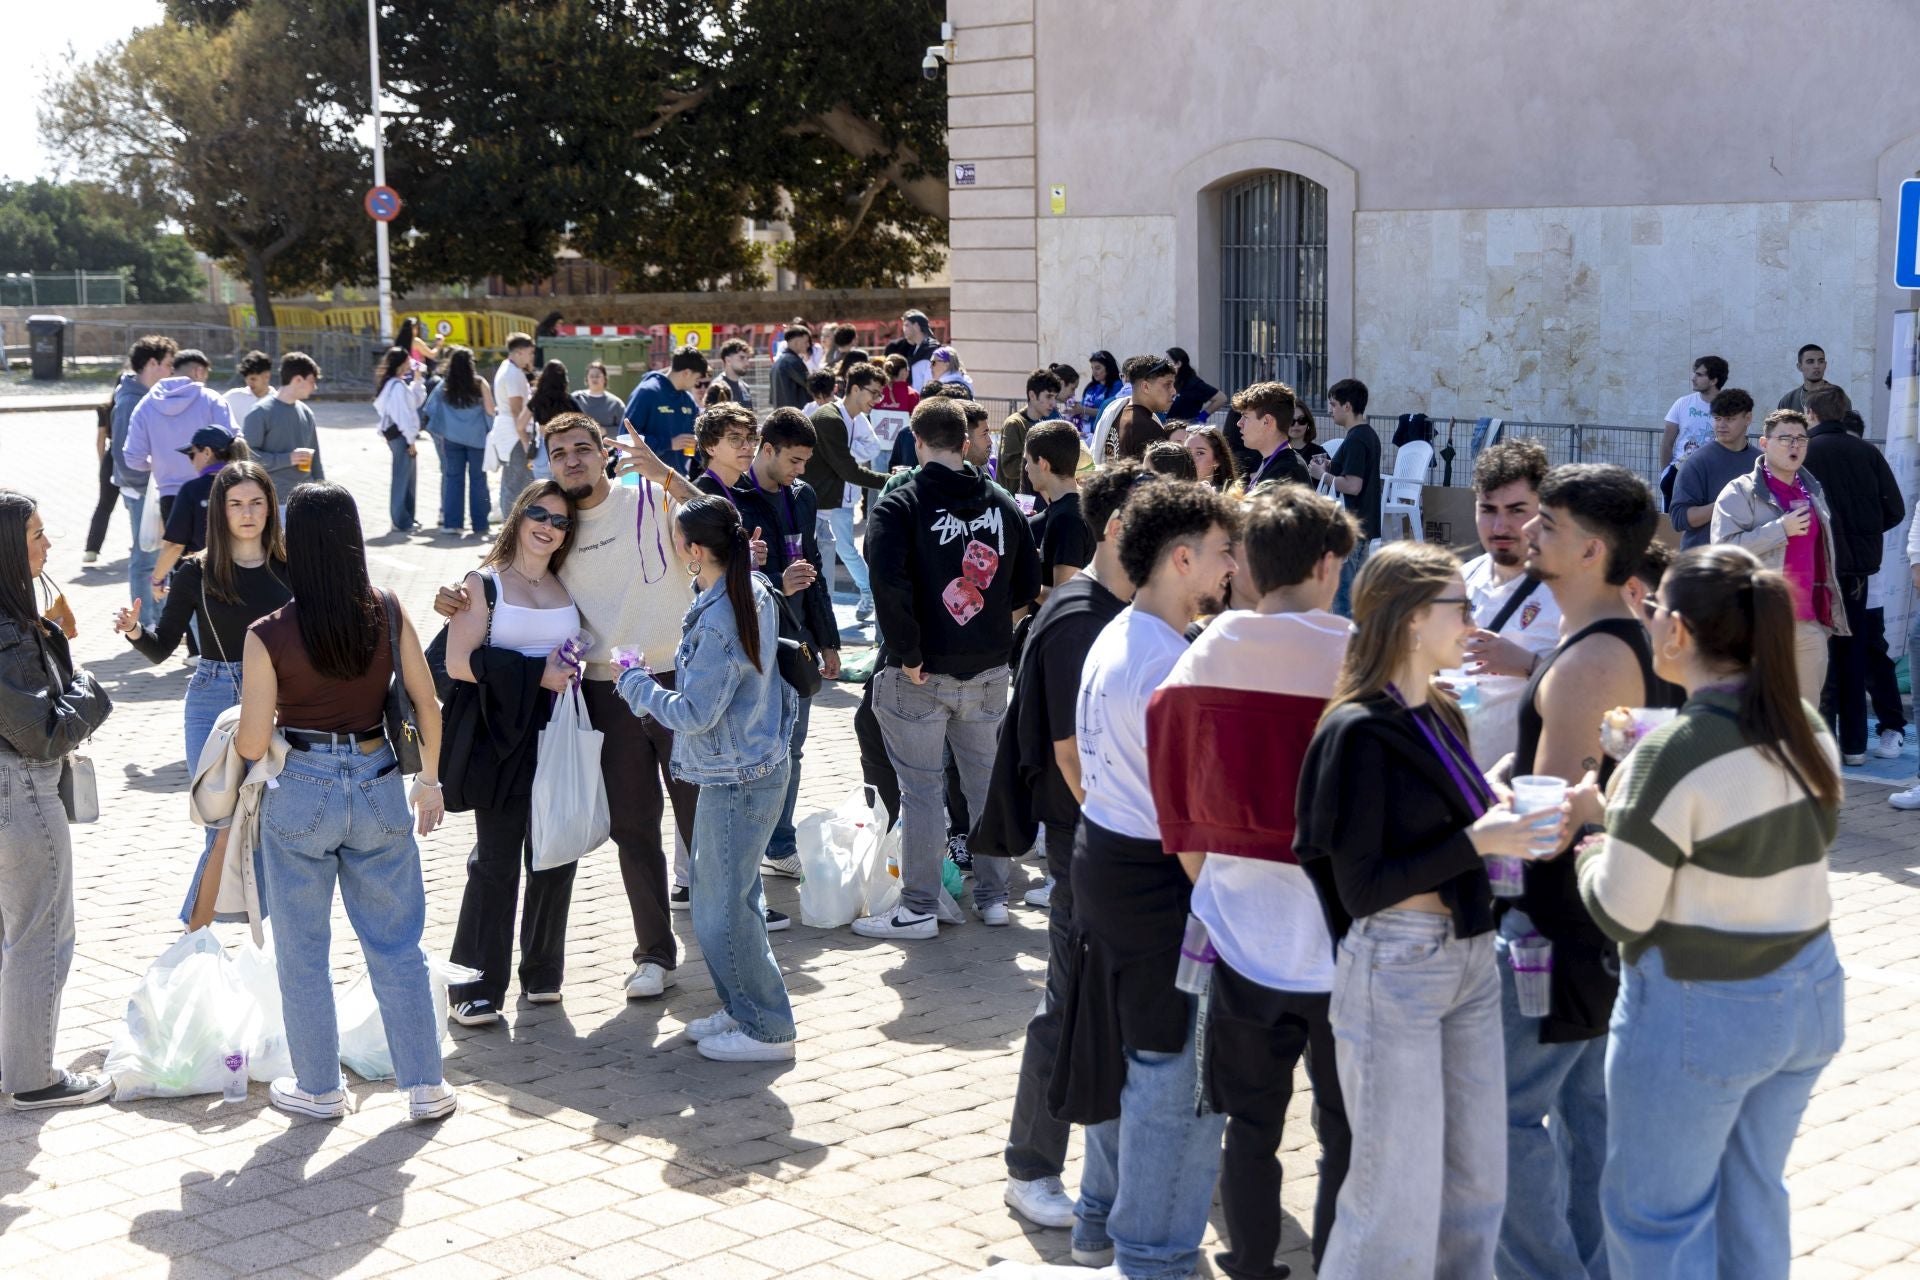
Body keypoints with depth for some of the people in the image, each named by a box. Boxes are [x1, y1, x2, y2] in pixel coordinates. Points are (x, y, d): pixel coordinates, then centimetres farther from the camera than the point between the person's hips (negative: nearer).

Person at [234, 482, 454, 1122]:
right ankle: (425, 1086, 18)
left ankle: (319, 1088, 24)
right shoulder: (388, 613, -7)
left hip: (300, 795, -3)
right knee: (397, 944, 14)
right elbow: (427, 705, -1)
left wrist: (245, 719, 11)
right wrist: (430, 780, 14)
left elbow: (252, 745, -12)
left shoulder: (269, 635, -15)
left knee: (302, 950, 13)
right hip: (379, 789, 3)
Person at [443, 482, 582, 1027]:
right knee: (496, 864, -1)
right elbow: (459, 662, -11)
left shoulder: (568, 587, 12)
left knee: (556, 859, 7)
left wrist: (571, 671, -2)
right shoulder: (485, 583, -2)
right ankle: (478, 987, 8)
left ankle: (543, 972, 22)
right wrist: (536, 675, -15)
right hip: (504, 742, -4)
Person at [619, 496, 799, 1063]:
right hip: (759, 766, 10)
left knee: (722, 908, 0)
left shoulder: (718, 623, -25)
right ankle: (745, 1009, 31)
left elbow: (694, 714, -22)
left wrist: (636, 683, -7)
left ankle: (766, 1029, 10)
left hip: (737, 782, -10)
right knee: (734, 896, 20)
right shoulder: (755, 594, 2)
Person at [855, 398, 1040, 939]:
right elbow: (1029, 582, 10)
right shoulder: (1001, 503, 6)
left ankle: (919, 909, 7)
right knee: (986, 779, 16)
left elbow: (889, 583, -24)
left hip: (921, 673, -4)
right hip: (989, 668, 5)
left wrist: (907, 653, -16)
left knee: (920, 789, 3)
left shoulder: (899, 505, -10)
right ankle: (993, 895, 24)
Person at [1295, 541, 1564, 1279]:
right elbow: (1359, 890, -17)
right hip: (1394, 967, -8)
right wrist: (1475, 843, -20)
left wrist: (1508, 825, -4)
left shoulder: (1440, 715, 9)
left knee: (1478, 1182, 15)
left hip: (1469, 961, 8)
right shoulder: (1358, 732, -15)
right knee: (1399, 1195, 1)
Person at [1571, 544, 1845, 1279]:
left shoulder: (1675, 756, -23)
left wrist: (1596, 833, 1)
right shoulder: (1806, 728, -1)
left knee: (1656, 1216, 8)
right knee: (1753, 1199, 20)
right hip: (1809, 994, 7)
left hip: (1698, 1012, -7)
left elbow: (1620, 914, -18)